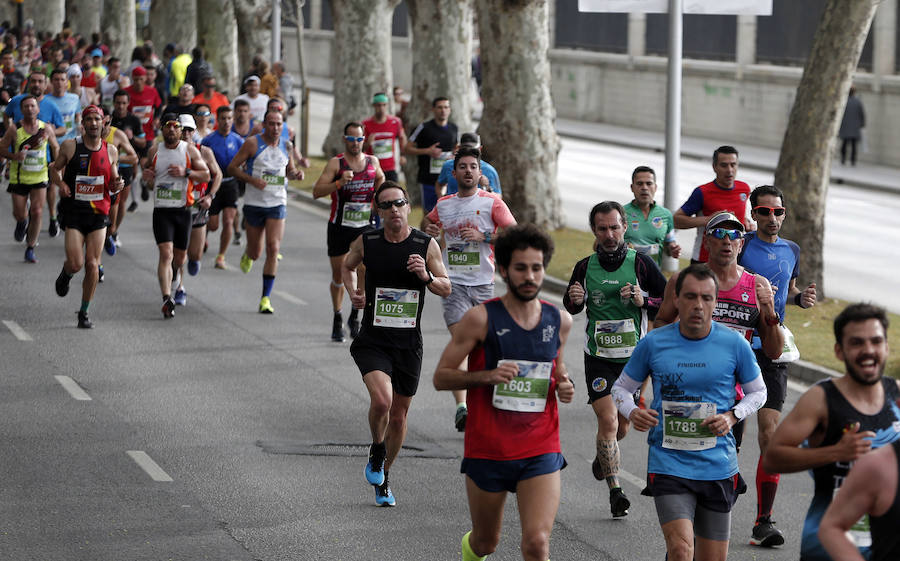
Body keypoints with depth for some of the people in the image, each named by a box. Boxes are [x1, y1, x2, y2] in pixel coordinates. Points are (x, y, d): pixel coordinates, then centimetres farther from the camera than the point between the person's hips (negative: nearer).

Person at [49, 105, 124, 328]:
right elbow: (55, 169, 10)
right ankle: (66, 274, 27)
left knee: (92, 264, -2)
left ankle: (84, 311, 14)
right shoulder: (70, 146, -2)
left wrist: (117, 185, -7)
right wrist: (60, 183, -10)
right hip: (74, 212, -2)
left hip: (99, 213, 2)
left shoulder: (110, 151, 5)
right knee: (75, 263, -12)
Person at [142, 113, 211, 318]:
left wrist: (186, 172, -16)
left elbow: (206, 175, 1)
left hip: (183, 210, 1)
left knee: (180, 257, 14)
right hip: (161, 210, -1)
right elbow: (147, 168, 22)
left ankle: (173, 278, 50)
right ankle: (167, 299, -24)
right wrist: (146, 175, -2)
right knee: (166, 253, -17)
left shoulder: (190, 150, 1)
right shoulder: (155, 151, 5)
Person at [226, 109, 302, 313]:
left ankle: (266, 297, -7)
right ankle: (248, 254, 47)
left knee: (273, 249, -11)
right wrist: (252, 180, -19)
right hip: (254, 203, -2)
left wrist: (296, 173, -3)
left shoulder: (286, 146, 5)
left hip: (277, 204, 2)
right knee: (255, 253, 6)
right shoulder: (253, 143, -7)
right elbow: (232, 167, -5)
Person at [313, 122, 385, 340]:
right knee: (338, 276, 7)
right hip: (339, 226, -2)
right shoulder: (335, 163, -6)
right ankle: (337, 319, 26)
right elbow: (317, 191, -15)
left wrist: (377, 197, 13)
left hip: (365, 226, 2)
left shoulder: (372, 162, 5)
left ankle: (355, 316, 10)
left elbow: (380, 178, 28)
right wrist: (339, 183, -28)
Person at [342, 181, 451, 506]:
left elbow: (446, 289, 5)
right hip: (372, 341, -2)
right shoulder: (366, 242, -2)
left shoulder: (427, 245, -3)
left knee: (399, 414, 10)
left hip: (408, 344, 2)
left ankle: (383, 477, 33)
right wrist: (353, 291, 0)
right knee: (381, 399, -25)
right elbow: (348, 266, 19)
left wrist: (426, 276, -15)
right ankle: (376, 451, 7)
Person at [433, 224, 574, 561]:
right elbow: (441, 377, -5)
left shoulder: (560, 320, 4)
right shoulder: (481, 318, -8)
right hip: (487, 450, -1)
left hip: (541, 452, 1)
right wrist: (487, 375, -22)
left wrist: (563, 386, 0)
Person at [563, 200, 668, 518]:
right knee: (608, 421, -14)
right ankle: (615, 492, -10)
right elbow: (571, 308, 14)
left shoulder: (641, 263, -5)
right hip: (598, 357, 0)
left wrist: (643, 301, -19)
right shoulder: (585, 267, 0)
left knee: (622, 426, 13)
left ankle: (603, 457, 47)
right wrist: (574, 300, -9)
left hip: (633, 356, 1)